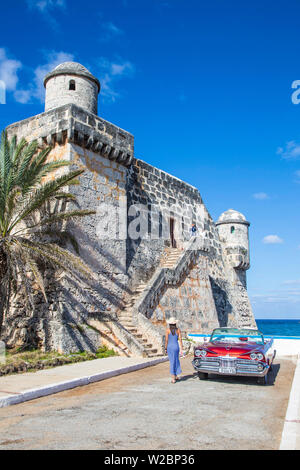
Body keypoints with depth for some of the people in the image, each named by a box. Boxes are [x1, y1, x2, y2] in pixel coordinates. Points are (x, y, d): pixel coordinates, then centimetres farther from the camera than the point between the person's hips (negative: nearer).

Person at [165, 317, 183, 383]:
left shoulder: (168, 330, -6)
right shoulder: (178, 330, 0)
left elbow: (166, 340, -6)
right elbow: (180, 340, -1)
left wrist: (166, 348, 5)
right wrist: (181, 349, 2)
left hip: (170, 346, -2)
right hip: (176, 346, 2)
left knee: (172, 362, 3)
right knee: (176, 360, 20)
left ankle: (173, 378, -1)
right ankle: (176, 376, 26)